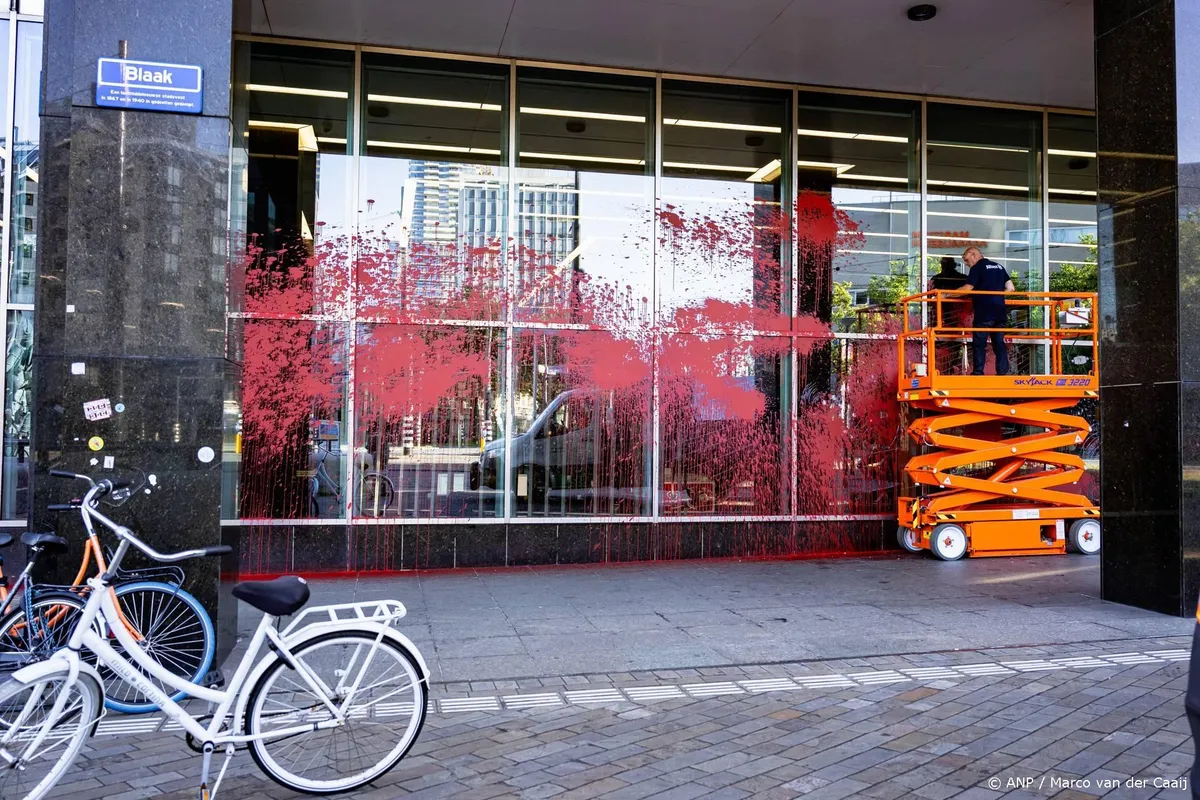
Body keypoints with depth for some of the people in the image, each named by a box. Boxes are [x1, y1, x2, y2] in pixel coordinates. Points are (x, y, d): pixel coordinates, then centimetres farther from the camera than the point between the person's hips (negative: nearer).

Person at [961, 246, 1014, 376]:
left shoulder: (977, 268, -2)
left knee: (979, 344, -4)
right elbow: (1011, 288, 15)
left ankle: (978, 372, -11)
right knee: (999, 343, 8)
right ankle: (1002, 373, 4)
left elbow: (968, 288, -12)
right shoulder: (999, 266, 18)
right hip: (1000, 312, 7)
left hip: (984, 313, -6)